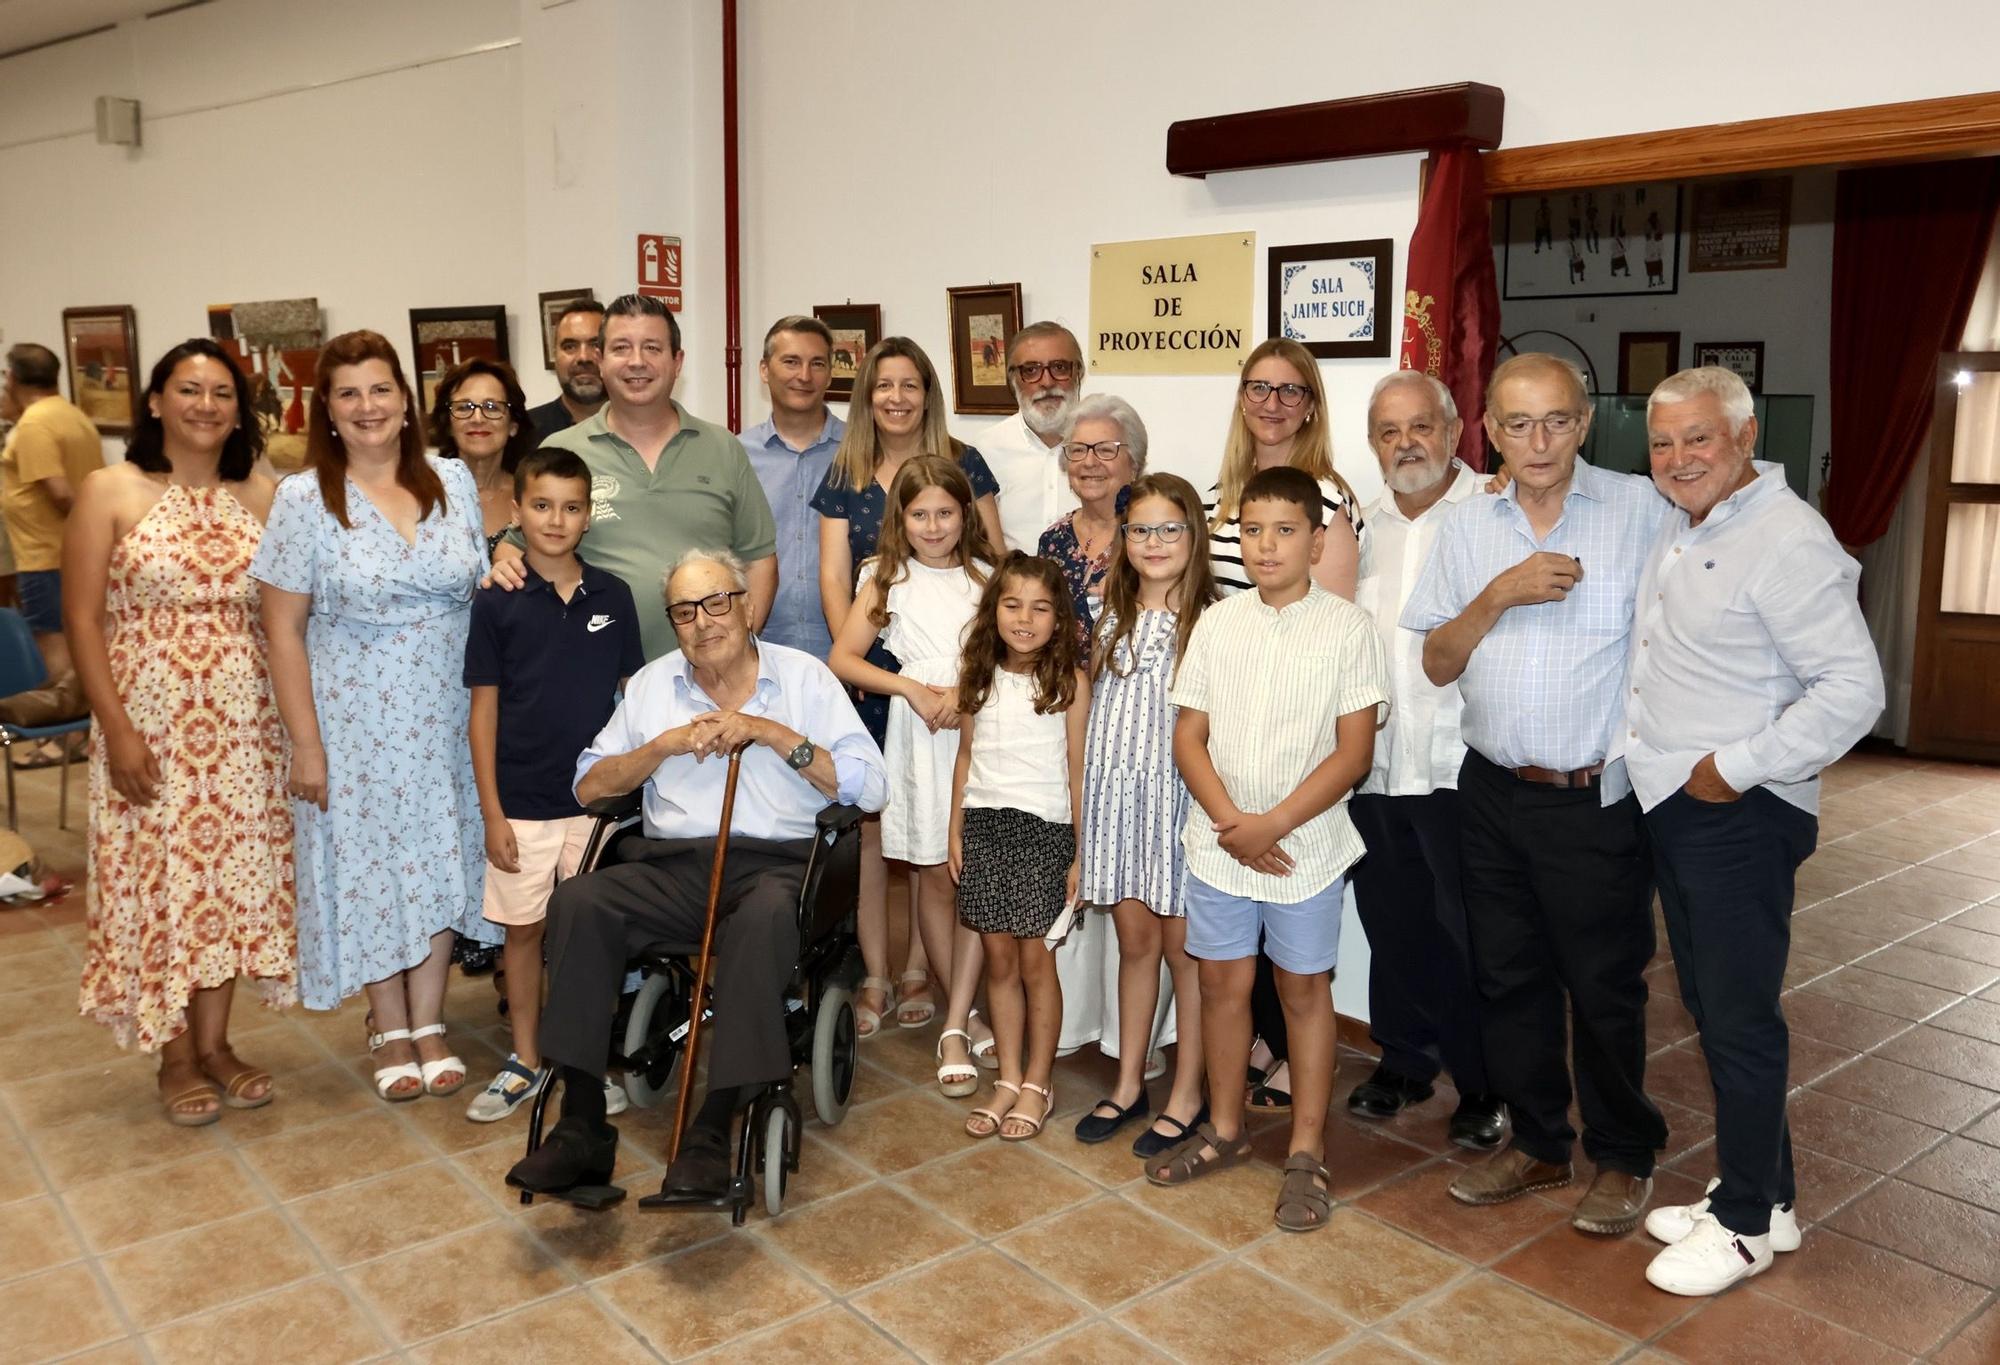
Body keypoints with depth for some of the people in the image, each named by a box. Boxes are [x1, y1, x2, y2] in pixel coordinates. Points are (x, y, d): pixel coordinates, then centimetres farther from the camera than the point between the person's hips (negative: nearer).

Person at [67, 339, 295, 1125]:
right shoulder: (110, 492, -4)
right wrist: (117, 728, -13)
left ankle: (215, 1042, 25)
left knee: (230, 875, 10)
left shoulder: (261, 496, 4)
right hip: (149, 720, -3)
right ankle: (176, 1056, 22)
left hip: (242, 722, 3)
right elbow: (82, 620, -6)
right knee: (158, 880, 6)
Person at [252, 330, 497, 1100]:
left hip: (446, 713, 3)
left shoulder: (453, 481, 2)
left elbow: (484, 589, 13)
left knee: (440, 859, 8)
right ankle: (390, 1029, 23)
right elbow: (284, 629, -7)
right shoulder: (304, 500, -7)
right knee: (370, 865, 6)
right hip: (356, 718, -2)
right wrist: (305, 742, -10)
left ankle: (429, 1023, 22)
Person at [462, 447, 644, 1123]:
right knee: (523, 929, 10)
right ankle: (525, 1061, 26)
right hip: (523, 803, -1)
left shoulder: (612, 596, 1)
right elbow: (484, 710, -2)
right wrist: (491, 811, -5)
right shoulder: (497, 602, -4)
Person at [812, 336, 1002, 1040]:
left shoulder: (962, 463, 5)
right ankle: (875, 977, 12)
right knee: (869, 822, 1)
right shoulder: (844, 475, 9)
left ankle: (918, 969, 16)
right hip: (872, 667, 1)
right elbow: (834, 575, 4)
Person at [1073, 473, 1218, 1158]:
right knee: (1134, 938, 13)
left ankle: (1187, 1094, 19)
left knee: (1183, 943, 5)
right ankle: (1129, 1083, 26)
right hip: (1118, 791, 5)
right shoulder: (1112, 619, 10)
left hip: (1182, 793, -4)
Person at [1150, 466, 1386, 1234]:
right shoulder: (1217, 624, 3)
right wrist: (1231, 822, -12)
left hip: (1306, 847, -3)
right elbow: (1188, 737, 2)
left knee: (1304, 990, 8)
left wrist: (1273, 824, -16)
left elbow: (1354, 750, -10)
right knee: (1223, 983, 12)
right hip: (1220, 844, 3)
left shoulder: (1346, 628, -7)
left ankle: (1306, 1154, 21)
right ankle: (1225, 1129, 30)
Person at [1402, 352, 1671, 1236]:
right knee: (1508, 978, 14)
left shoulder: (1640, 509, -6)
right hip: (1493, 792, 4)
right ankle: (1537, 1143, 33)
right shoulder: (1465, 527, 6)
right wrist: (1499, 595, -12)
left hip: (1598, 798, -4)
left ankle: (1624, 1156, 28)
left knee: (1604, 986, 7)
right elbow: (1437, 664, 3)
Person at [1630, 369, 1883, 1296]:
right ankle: (1765, 1194, 32)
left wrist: (1735, 768, -19)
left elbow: (1853, 689, -21)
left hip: (1739, 815, -9)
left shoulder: (1787, 541, -17)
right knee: (1708, 1005, 17)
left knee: (1738, 1019, 2)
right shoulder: (1677, 531, 11)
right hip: (1672, 804, 9)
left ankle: (1744, 1225, 18)